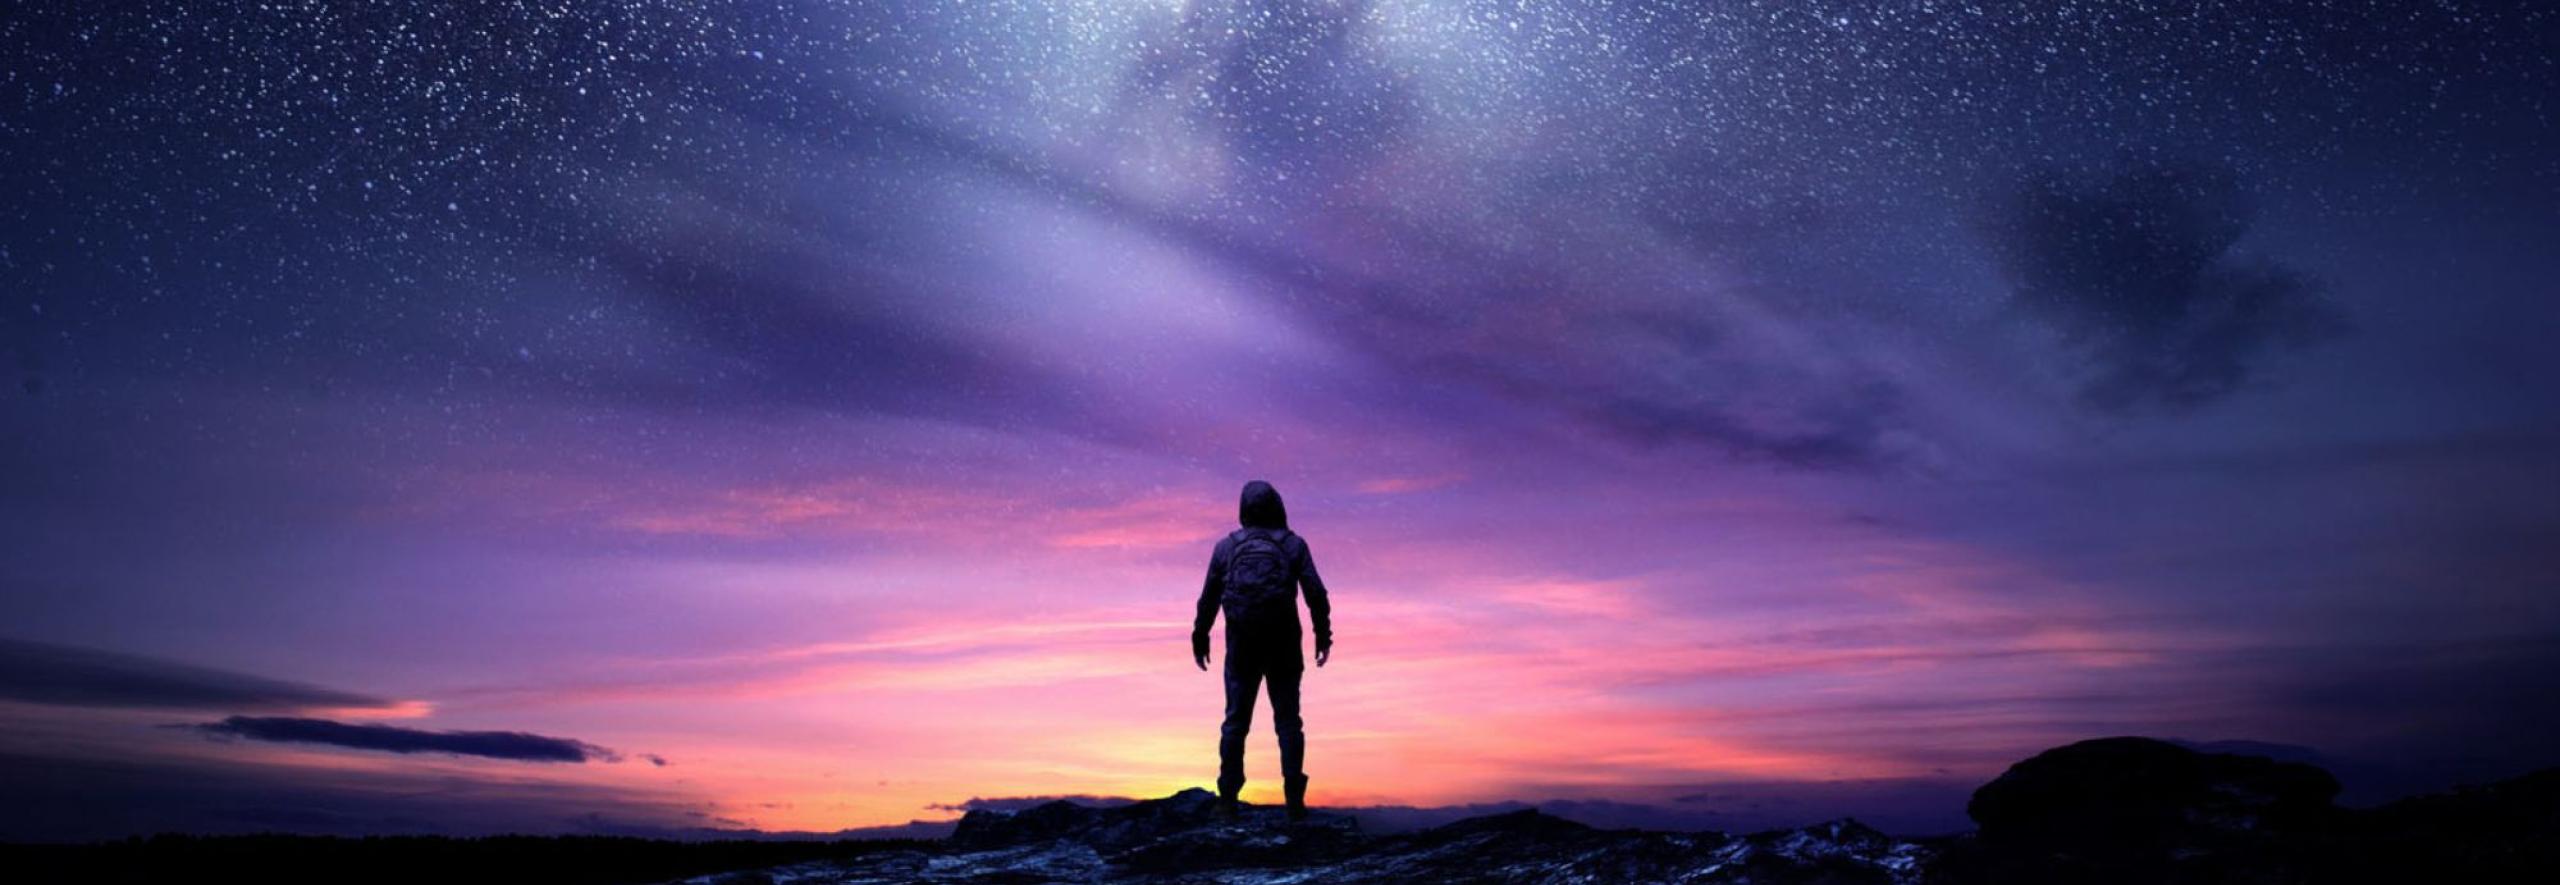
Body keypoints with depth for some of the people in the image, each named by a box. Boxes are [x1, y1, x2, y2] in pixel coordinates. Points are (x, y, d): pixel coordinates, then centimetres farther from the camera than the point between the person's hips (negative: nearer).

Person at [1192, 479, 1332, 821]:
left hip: (1242, 646, 1)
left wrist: (1200, 639, 16)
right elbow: (1316, 594, -3)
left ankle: (1228, 799, 7)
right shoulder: (1293, 544, 1)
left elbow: (1209, 598, 6)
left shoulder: (1226, 546, 3)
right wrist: (1323, 636, 5)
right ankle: (1294, 800, 2)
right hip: (1283, 646, -1)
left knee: (1235, 720, 8)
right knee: (1288, 721, 6)